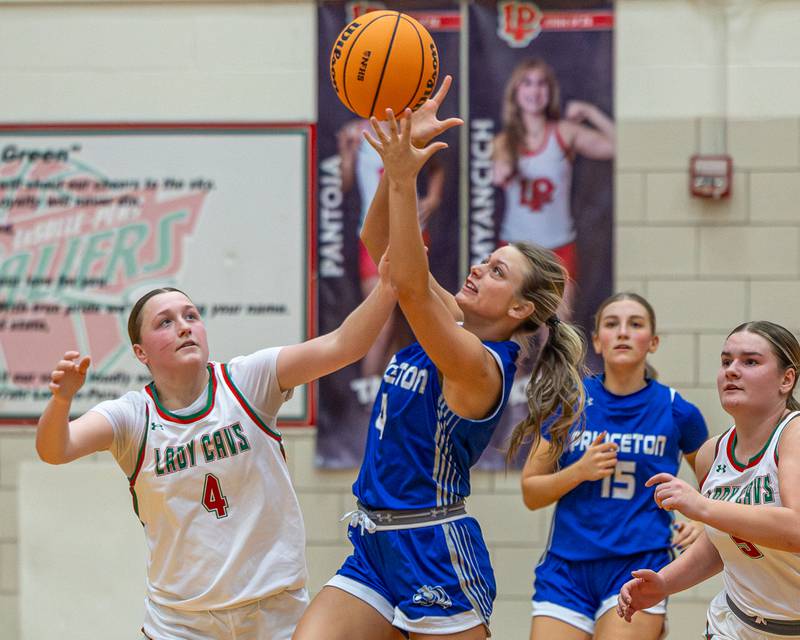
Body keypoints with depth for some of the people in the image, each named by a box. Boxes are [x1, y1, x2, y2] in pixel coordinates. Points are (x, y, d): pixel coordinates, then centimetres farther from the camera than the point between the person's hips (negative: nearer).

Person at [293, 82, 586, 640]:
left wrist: (403, 179, -33)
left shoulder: (481, 366, -16)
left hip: (435, 555, -8)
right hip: (375, 548, 8)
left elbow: (410, 286, -30)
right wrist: (401, 157, -7)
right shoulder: (453, 324, 8)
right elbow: (379, 241, 7)